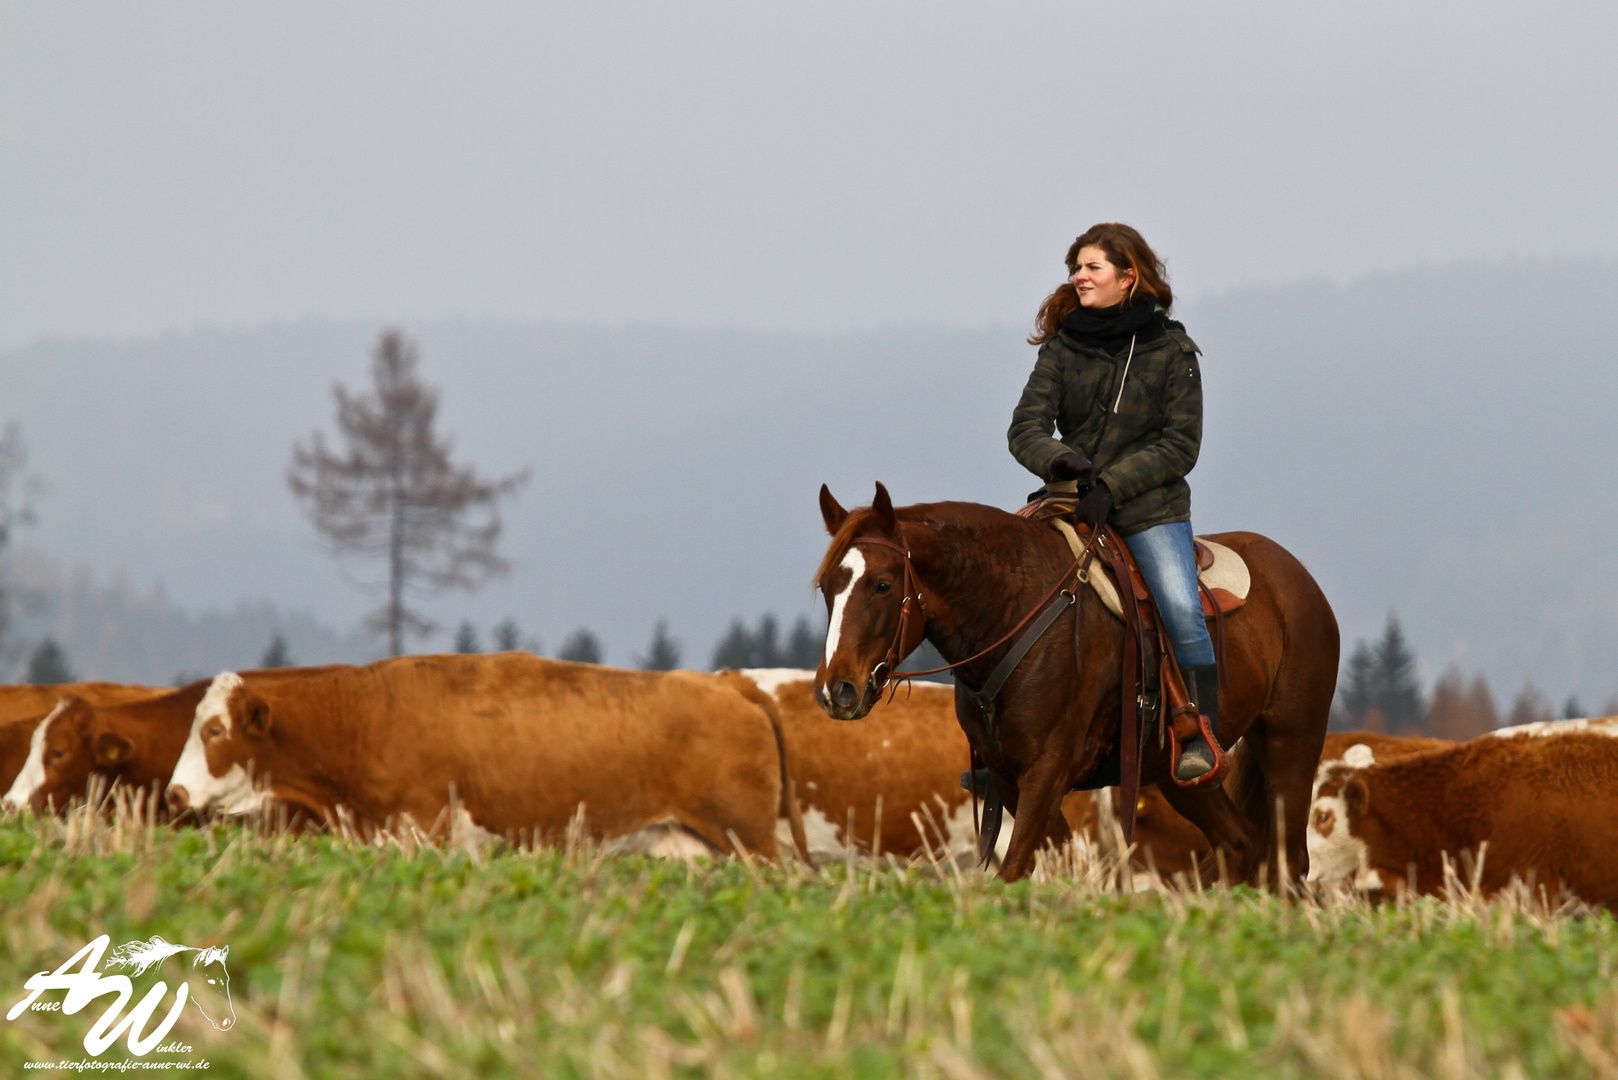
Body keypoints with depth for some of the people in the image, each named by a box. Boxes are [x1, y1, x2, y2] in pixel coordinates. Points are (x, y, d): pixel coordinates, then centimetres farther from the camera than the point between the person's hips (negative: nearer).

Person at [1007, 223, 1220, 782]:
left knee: (1181, 609, -24)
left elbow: (1180, 446, -6)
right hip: (1074, 504, 3)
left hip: (1150, 510, -3)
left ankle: (1202, 735, -17)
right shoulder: (1063, 347, 6)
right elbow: (1026, 426, 0)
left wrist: (1112, 484, -18)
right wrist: (1058, 459, -23)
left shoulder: (1172, 351, -1)